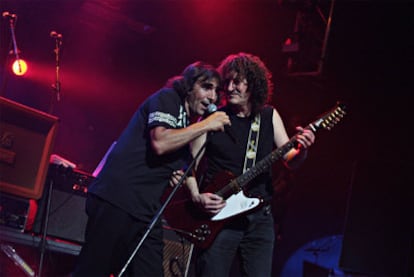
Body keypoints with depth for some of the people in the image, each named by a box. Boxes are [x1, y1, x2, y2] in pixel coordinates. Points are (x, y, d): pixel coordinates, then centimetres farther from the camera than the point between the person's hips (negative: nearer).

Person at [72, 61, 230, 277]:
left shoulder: (188, 124, 23)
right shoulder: (167, 98, 0)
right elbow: (160, 142, -18)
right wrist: (205, 125, -9)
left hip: (146, 213, 9)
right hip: (116, 200, -9)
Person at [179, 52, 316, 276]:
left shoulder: (269, 116, 8)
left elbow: (290, 161, 6)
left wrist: (302, 149, -17)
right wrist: (196, 196, -12)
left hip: (259, 217, 2)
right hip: (217, 215, -2)